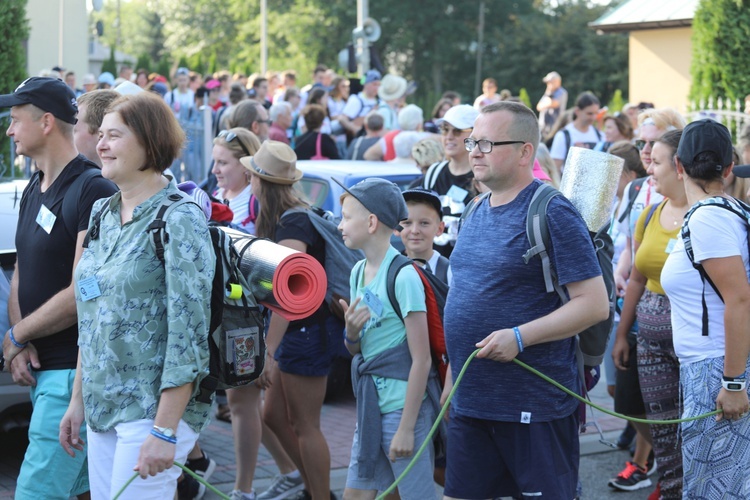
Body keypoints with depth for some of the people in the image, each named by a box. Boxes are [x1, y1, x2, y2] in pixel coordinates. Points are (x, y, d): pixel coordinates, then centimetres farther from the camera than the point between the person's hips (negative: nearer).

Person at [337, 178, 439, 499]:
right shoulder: (358, 272, 9)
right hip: (370, 401, 8)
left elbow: (421, 359, -16)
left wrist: (407, 427, -17)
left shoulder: (403, 276, -15)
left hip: (403, 403, -8)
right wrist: (351, 334, -8)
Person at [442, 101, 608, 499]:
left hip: (534, 406, -8)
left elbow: (594, 304, -16)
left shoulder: (552, 214, -12)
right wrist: (451, 380, 20)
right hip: (468, 403, 8)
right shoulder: (476, 215, 13)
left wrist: (519, 337, -23)